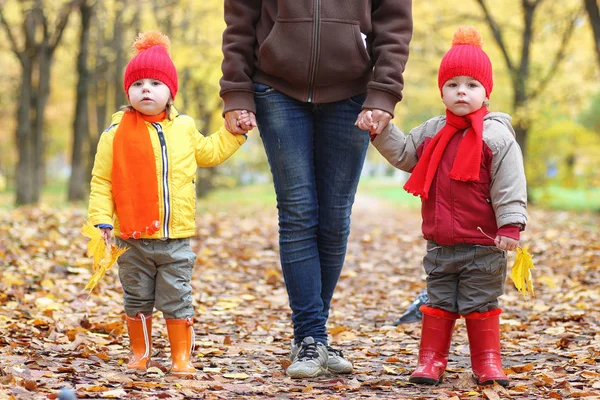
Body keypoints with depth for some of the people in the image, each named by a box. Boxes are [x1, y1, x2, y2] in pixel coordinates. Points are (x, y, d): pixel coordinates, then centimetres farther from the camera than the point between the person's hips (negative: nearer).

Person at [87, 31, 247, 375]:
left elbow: (210, 152, 27)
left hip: (177, 238, 1)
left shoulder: (184, 128, 7)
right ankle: (140, 354, 25)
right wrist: (102, 220, -11)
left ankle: (182, 357, 12)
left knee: (178, 300, 3)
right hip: (133, 239, -1)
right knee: (138, 302, 11)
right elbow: (102, 181, -2)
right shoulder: (116, 134, -3)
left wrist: (236, 130, 20)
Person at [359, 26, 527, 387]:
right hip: (440, 244, 5)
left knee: (481, 304, 4)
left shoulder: (496, 136, -10)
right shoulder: (432, 133, 8)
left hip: (483, 245, -5)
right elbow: (403, 154, 18)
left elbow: (509, 186, -12)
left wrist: (510, 226, -19)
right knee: (439, 303, 11)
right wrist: (379, 130, 5)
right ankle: (431, 360, 18)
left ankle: (488, 362, 15)